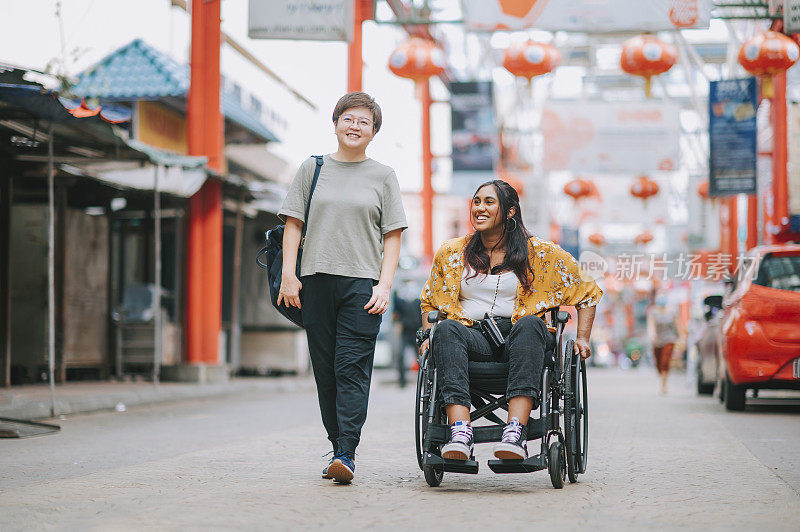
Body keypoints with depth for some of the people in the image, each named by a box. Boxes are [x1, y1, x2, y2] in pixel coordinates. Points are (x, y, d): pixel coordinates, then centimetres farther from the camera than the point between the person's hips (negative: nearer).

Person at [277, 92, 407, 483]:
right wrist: (288, 274, -2)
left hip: (363, 283, -2)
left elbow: (392, 235, 7)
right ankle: (337, 446, 12)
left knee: (352, 368, -11)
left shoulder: (383, 176, 10)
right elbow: (293, 223, 10)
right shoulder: (312, 169, 12)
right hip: (316, 281, 2)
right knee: (325, 370, 3)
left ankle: (347, 453, -16)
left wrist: (385, 284, -5)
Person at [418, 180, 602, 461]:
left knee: (530, 323, -37)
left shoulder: (541, 253, 10)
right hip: (473, 335, 1)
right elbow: (430, 301, 28)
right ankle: (460, 432, -48)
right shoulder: (452, 254, 16)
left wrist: (583, 337, 4)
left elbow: (587, 291, 17)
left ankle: (515, 431, -50)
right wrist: (429, 336, 10)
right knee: (447, 328, -34)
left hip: (518, 335, -1)